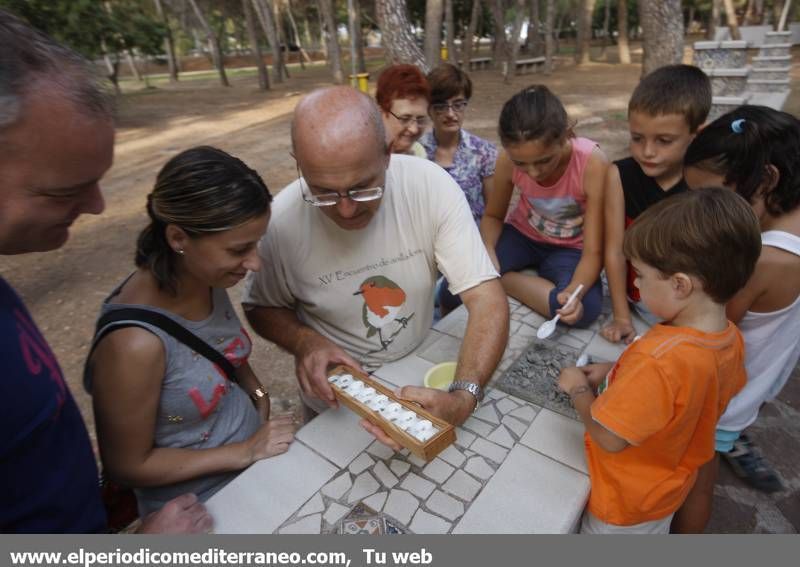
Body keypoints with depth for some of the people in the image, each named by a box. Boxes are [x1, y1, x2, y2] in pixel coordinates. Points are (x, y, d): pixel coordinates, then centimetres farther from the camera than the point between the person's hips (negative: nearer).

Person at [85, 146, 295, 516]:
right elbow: (127, 465, -19)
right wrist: (245, 452, -20)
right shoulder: (136, 342, -33)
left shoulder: (206, 278, -14)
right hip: (199, 509, -5)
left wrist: (258, 394, -7)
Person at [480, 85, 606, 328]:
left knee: (585, 307, -33)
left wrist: (574, 290, -45)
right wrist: (488, 253, -27)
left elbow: (593, 250, -24)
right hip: (523, 235, 1)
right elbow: (493, 216, -5)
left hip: (570, 249, 0)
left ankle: (502, 280, -12)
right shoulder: (508, 159, -21)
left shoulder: (592, 162, -28)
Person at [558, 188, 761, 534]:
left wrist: (579, 389, -16)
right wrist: (616, 372, -4)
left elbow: (609, 437, -31)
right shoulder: (731, 338, -15)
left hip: (626, 504, -6)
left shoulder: (659, 359, -42)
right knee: (654, 530, 32)